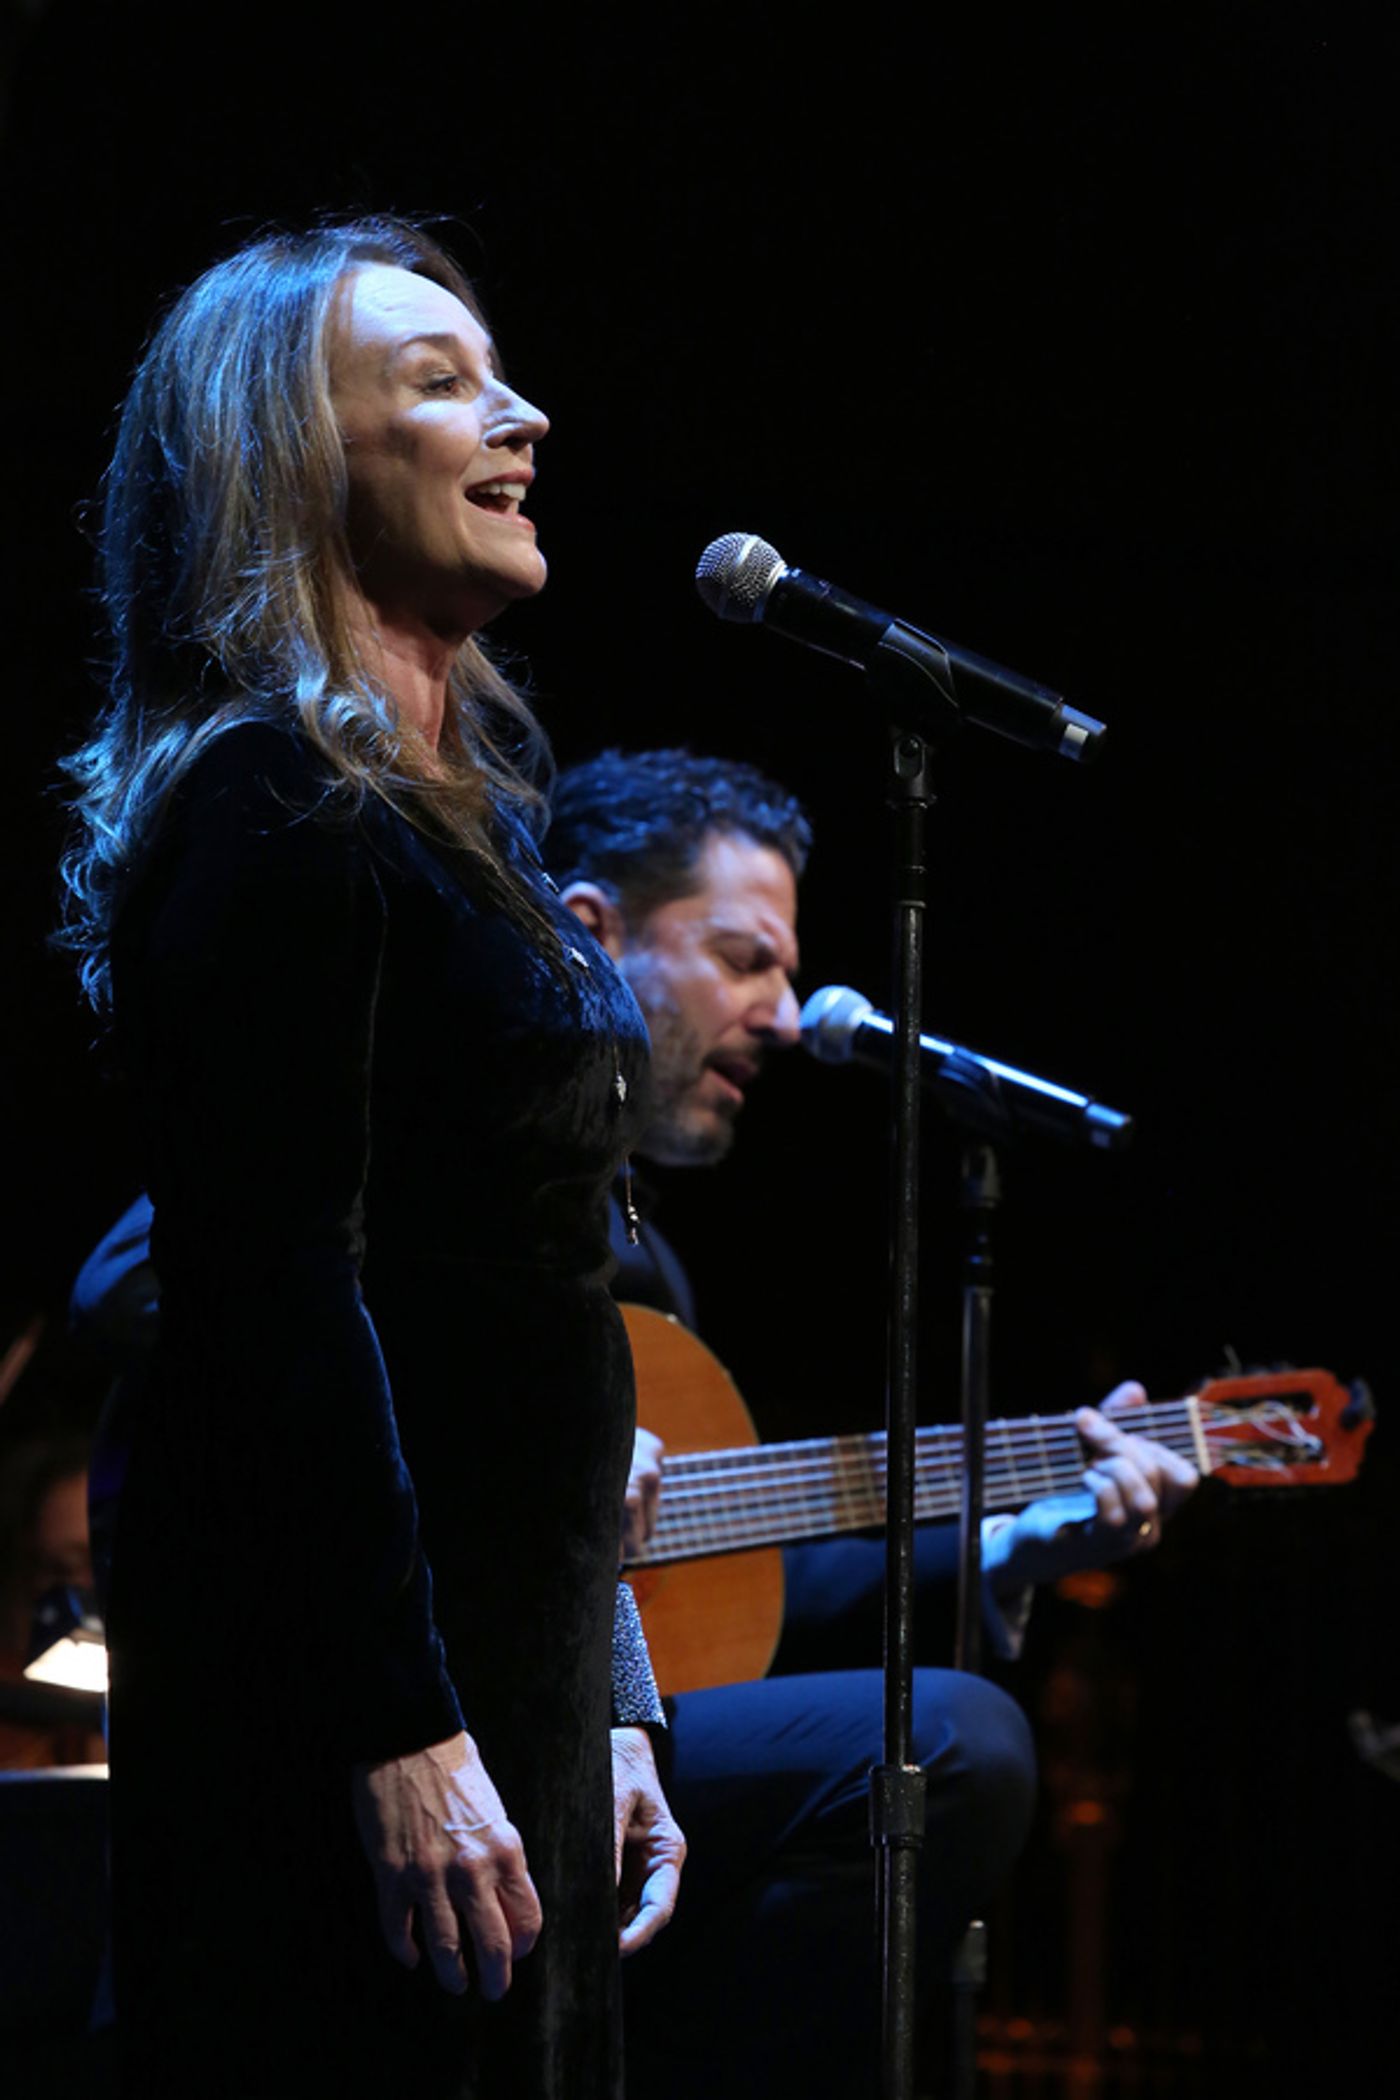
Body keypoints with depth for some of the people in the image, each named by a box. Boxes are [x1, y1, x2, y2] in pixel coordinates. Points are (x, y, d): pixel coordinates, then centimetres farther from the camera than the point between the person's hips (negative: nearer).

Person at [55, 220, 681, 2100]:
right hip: (346, 1677, -9)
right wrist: (399, 1736, -23)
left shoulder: (457, 804, 16)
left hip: (516, 1665, 9)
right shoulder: (276, 803, -12)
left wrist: (607, 1720, 19)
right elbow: (282, 1295, -19)